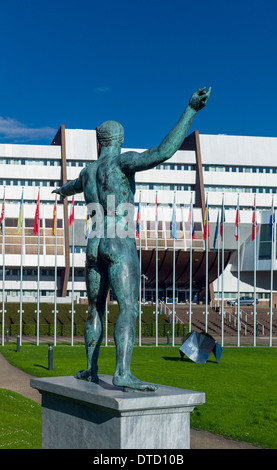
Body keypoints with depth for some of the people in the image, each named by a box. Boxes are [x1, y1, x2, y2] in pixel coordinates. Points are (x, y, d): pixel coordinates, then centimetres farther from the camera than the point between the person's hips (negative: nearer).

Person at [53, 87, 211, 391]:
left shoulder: (87, 173, 16)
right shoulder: (122, 161, -5)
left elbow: (75, 184, 42)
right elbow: (163, 152, -21)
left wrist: (64, 190, 69)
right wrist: (190, 110, -22)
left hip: (94, 246, 7)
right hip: (120, 244, -7)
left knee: (95, 309, 14)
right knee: (128, 308, -15)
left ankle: (91, 370, 19)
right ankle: (123, 373, -27)